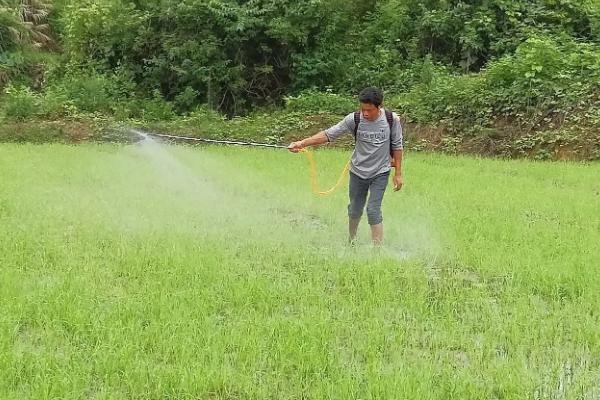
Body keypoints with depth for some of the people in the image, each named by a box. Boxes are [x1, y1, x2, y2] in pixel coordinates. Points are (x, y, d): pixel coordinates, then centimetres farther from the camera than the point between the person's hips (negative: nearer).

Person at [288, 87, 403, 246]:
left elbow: (397, 146, -1)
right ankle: (351, 242, 40)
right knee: (355, 210, 15)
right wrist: (302, 143, -26)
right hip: (358, 172, 2)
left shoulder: (392, 120, -14)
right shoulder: (354, 119, -15)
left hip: (380, 173, -2)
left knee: (373, 210, -13)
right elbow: (329, 134, -16)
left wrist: (398, 174, 0)